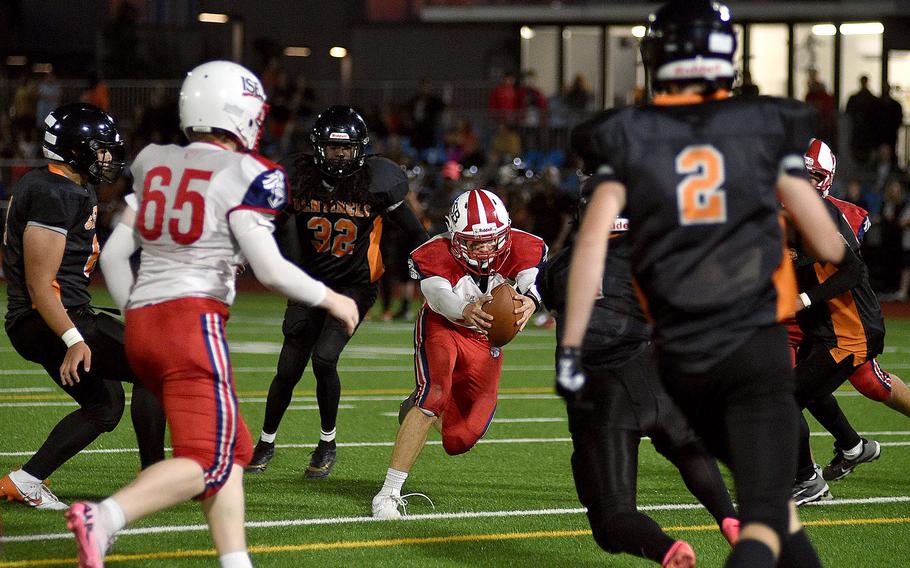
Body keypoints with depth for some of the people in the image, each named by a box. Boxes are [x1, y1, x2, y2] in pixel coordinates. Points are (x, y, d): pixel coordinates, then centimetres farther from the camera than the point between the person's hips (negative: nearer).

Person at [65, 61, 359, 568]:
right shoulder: (245, 175, -7)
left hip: (141, 319, 8)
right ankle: (102, 519, -29)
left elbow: (113, 253, 15)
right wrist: (332, 300, 3)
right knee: (204, 464, -8)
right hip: (193, 321, -8)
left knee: (234, 450, 15)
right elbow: (269, 268, -12)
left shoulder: (155, 164, 13)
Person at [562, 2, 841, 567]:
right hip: (757, 345, -3)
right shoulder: (764, 124, 2)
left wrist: (571, 346, -5)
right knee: (766, 515, -8)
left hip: (681, 355, 3)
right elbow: (823, 234, 8)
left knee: (766, 487, 22)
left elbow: (593, 239, -7)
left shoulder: (628, 137, 3)